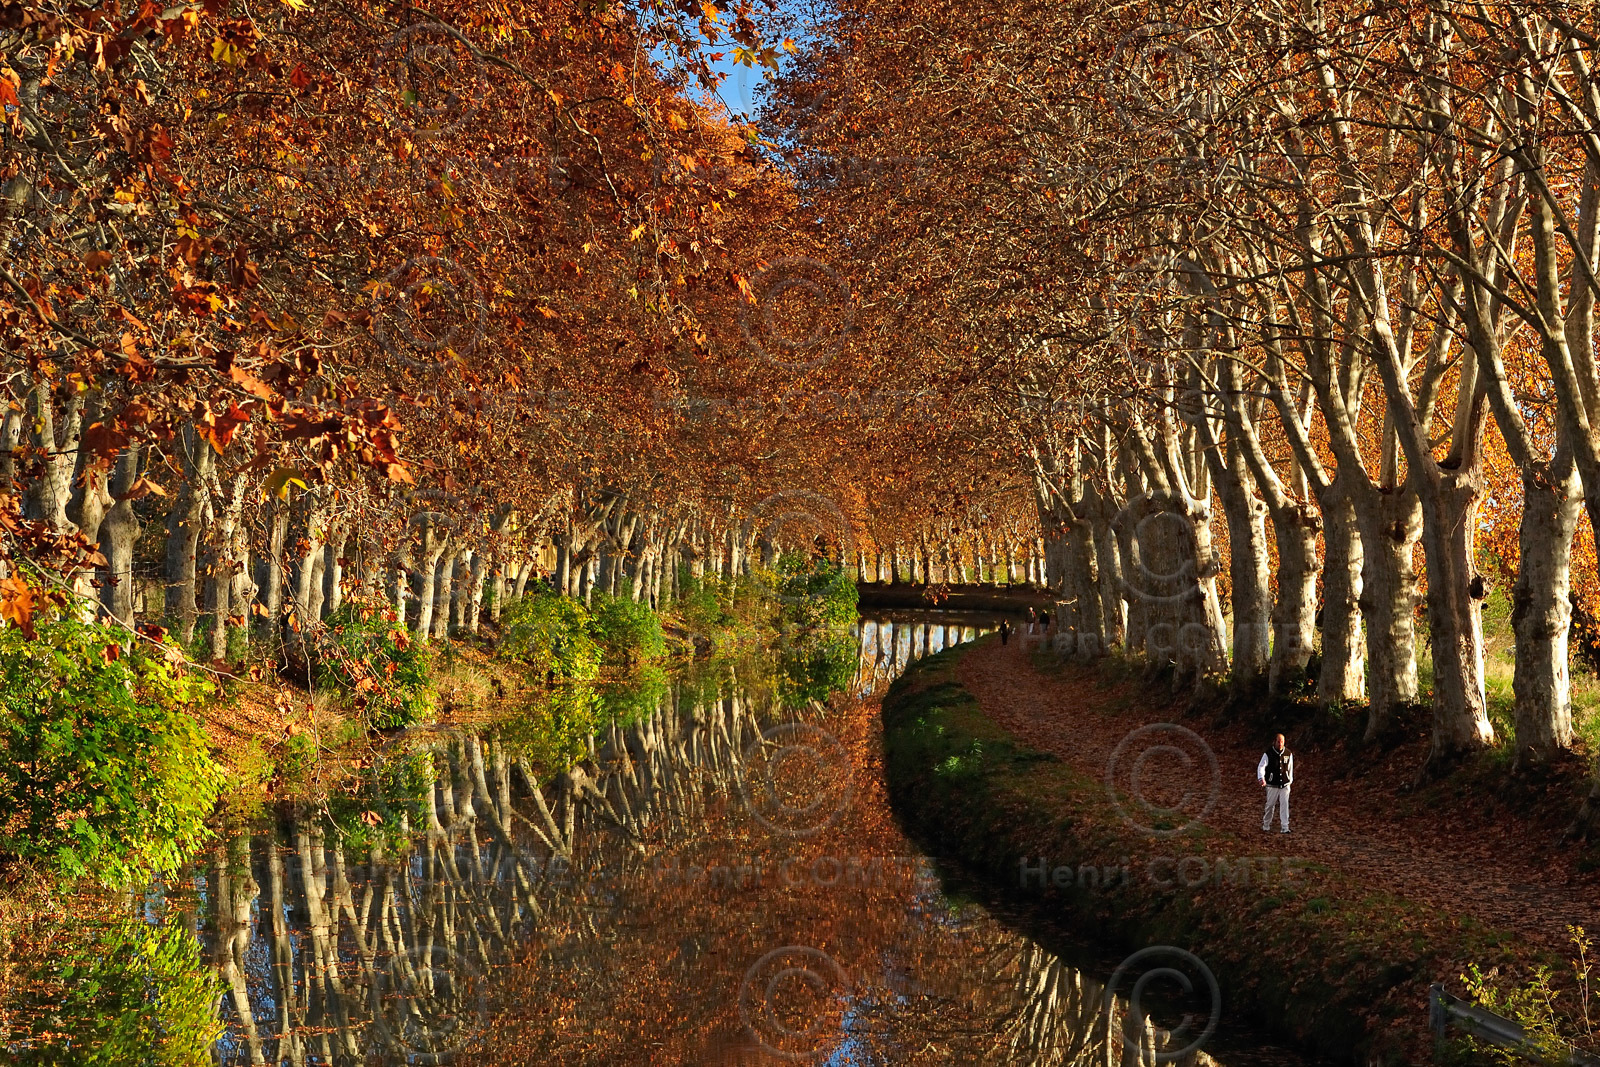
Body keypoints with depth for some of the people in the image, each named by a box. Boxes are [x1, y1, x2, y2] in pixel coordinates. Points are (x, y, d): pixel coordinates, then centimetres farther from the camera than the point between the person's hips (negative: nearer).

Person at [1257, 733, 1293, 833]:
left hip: (1285, 785, 2)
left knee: (1284, 805, -7)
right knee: (1270, 805, 6)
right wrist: (1261, 778, -33)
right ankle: (1266, 827, 21)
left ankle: (1285, 828, -6)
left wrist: (1290, 780, 23)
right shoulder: (1268, 754, -8)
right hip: (1272, 785, -2)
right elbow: (1261, 766, -16)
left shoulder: (1288, 754, 3)